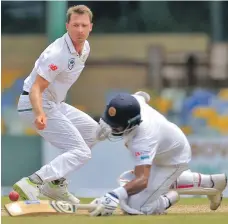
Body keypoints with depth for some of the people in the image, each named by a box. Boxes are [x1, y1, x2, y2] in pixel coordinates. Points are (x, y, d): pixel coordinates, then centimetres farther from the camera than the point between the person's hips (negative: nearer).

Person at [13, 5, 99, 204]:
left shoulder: (85, 47, 3)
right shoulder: (58, 53, -26)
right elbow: (36, 88, -31)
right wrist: (39, 114, -49)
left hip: (56, 104, 10)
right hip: (37, 105, -10)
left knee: (92, 131, 22)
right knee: (81, 153, -16)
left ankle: (55, 183, 19)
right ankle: (31, 183, -30)